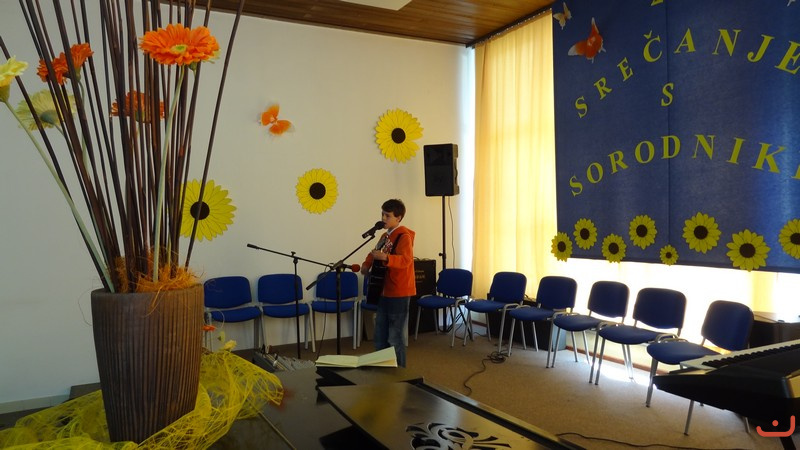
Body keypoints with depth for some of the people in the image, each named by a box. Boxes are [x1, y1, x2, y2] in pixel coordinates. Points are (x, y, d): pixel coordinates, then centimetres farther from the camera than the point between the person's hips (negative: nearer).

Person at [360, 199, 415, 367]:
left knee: (395, 339, -4)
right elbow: (375, 253, 30)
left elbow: (406, 260, -28)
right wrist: (367, 264, 12)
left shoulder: (404, 236, -13)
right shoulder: (385, 236, 15)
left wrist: (385, 257, -41)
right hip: (384, 292, 9)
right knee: (380, 337, 15)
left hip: (398, 294, -9)